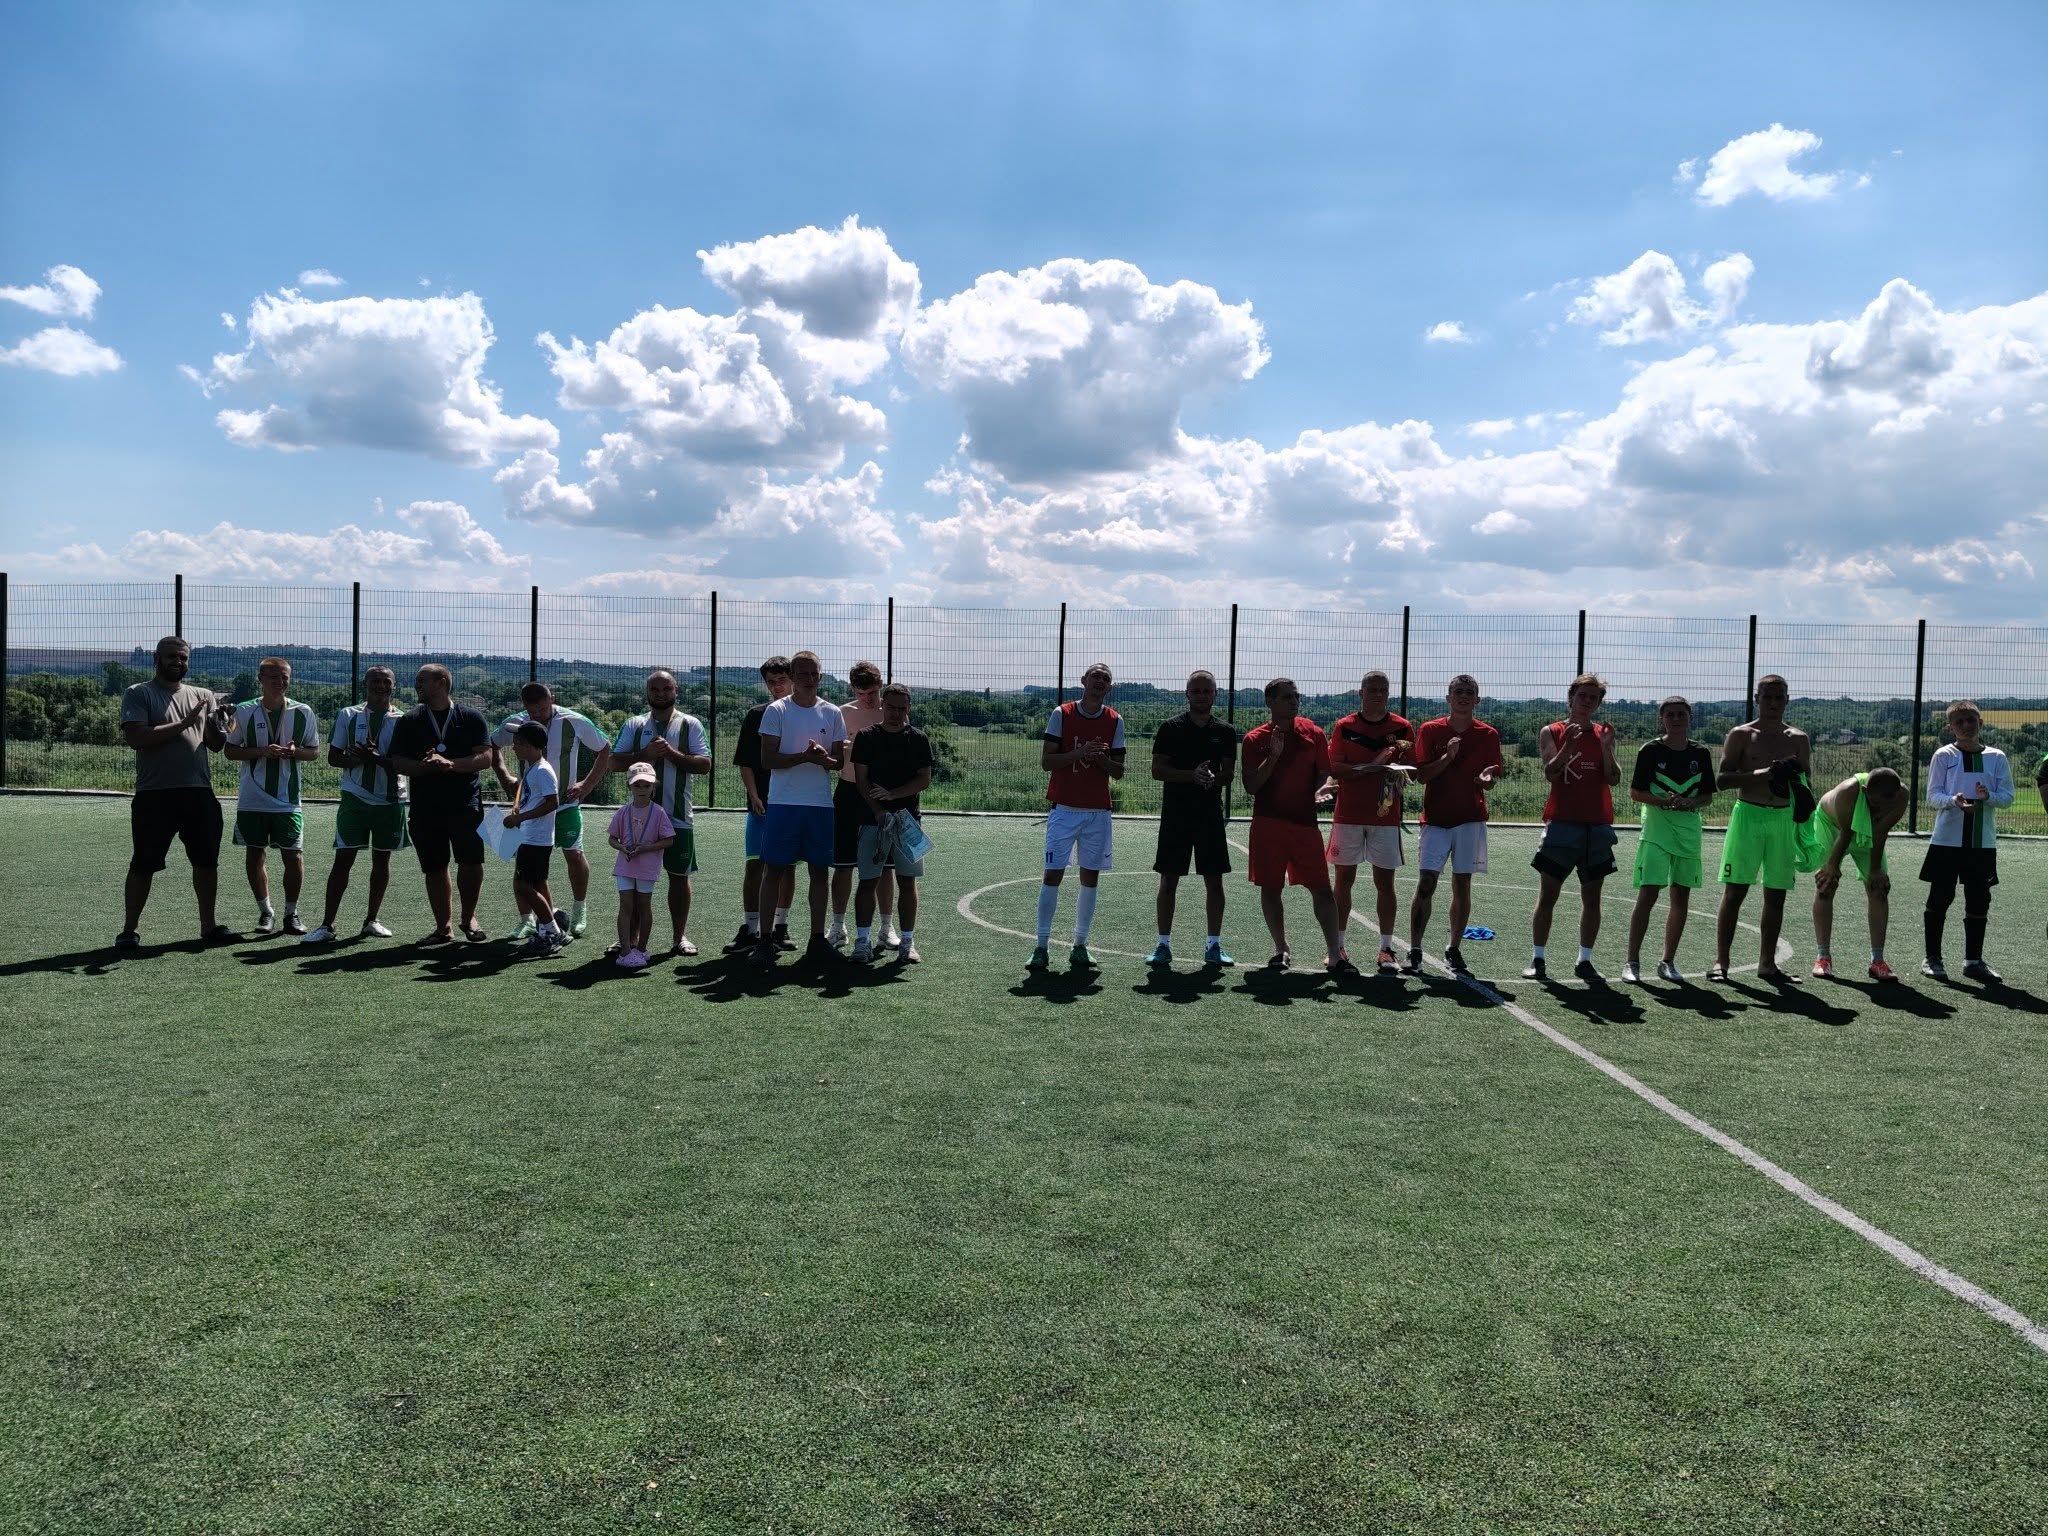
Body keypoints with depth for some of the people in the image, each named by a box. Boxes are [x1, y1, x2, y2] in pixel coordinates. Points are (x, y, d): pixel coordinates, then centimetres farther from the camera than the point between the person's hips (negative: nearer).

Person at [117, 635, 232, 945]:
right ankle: (129, 929, 10)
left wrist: (216, 723, -9)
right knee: (144, 865, 1)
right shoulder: (139, 694, 0)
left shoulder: (203, 696, 14)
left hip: (199, 792, 4)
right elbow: (135, 738, -14)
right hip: (154, 795, -4)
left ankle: (208, 925, 20)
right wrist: (183, 724, -16)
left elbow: (217, 745, 13)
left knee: (207, 861, 9)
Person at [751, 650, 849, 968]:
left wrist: (825, 759, -14)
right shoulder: (776, 711, 0)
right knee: (773, 869, -1)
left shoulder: (832, 713, 9)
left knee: (820, 870, 5)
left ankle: (817, 940, 14)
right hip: (783, 802, -3)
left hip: (821, 804, 3)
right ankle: (765, 939, 5)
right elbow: (767, 759, -7)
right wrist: (805, 756, -20)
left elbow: (840, 761, 9)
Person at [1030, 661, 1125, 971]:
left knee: (1090, 877, 4)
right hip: (1064, 808, -2)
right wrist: (1079, 753, -19)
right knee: (1052, 875, -6)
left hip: (1098, 811, 3)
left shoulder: (1114, 721, 6)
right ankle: (1042, 947, 0)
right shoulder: (1062, 714, 0)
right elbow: (1045, 761, -5)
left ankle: (1080, 946, 14)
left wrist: (1101, 758, -13)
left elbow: (1118, 772, 7)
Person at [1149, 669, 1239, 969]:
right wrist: (1192, 775, -18)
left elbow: (1230, 773, 5)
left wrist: (1213, 779, -17)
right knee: (1168, 880, 1)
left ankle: (1213, 945, 13)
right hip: (1175, 814, -2)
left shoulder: (1226, 732, 7)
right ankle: (1164, 945, 8)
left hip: (1211, 814, 2)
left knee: (1214, 881, 4)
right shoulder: (1171, 727, 1)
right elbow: (1157, 769, -5)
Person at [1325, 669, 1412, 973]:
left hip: (1386, 817, 0)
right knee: (1343, 880, 5)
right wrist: (1372, 767, -17)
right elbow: (1335, 769, -6)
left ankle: (1386, 949, 7)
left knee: (1385, 882, 1)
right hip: (1348, 815, 0)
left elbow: (1412, 770, 5)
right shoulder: (1344, 726, 2)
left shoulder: (1402, 728, 4)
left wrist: (1398, 773, -18)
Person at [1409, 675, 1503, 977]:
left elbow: (1489, 782, 6)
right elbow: (1421, 775, -5)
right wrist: (1447, 757, -19)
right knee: (1425, 883, -9)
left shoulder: (1488, 735, 5)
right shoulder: (1430, 730, 1)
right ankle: (1414, 952, -5)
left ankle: (1453, 949, 17)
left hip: (1470, 819, 2)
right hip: (1435, 818, -1)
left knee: (1462, 885, 6)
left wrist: (1486, 778, -17)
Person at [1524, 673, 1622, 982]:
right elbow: (1550, 773, -10)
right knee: (1547, 895, -2)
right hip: (1562, 822, -3)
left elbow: (1614, 779, 1)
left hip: (1597, 825, 3)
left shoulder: (1603, 734, 10)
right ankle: (1537, 959, 5)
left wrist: (1606, 746, -11)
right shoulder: (1551, 732, 4)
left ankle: (1585, 961, 14)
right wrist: (1568, 744, -22)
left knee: (1591, 897, 6)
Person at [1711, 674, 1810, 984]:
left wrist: (1795, 780, -9)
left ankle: (1767, 963, 15)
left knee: (1776, 895, 7)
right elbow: (1721, 780, -7)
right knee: (1734, 892, -4)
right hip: (1747, 815, -3)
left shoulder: (1798, 739, 10)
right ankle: (1721, 961, -1)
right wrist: (1760, 774, -20)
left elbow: (1806, 782, 15)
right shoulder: (1741, 735, 0)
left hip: (1783, 819, 4)